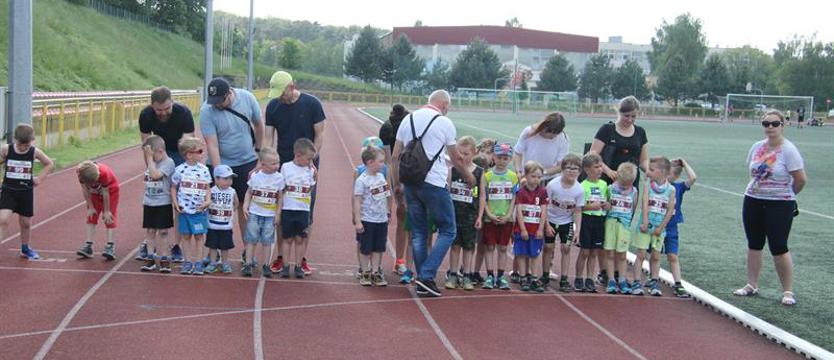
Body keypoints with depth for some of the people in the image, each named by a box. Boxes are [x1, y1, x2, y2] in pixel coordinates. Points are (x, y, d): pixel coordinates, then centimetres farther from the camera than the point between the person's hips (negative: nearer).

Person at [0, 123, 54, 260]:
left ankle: (25, 248, 34)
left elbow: (50, 164, 8)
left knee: (26, 222, 13)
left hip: (26, 192, 2)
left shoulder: (35, 152, -6)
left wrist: (40, 179, 1)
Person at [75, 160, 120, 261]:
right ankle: (88, 245, 1)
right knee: (91, 215, 0)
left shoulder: (103, 173, -41)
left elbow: (105, 193, -30)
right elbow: (85, 190, -17)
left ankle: (110, 246, -9)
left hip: (110, 189, -4)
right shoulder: (80, 172, -31)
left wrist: (106, 211, -20)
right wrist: (90, 207, -11)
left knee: (110, 217, -7)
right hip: (94, 192, 4)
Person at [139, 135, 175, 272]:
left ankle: (164, 259, 7)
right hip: (149, 203, 6)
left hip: (163, 204, -6)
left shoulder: (168, 162, -12)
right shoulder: (151, 163, 9)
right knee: (150, 231, 8)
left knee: (162, 232, 0)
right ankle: (150, 259, 14)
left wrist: (150, 157, -19)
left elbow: (155, 174, -26)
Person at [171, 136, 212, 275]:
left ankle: (198, 263, 13)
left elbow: (208, 188, 6)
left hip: (200, 210, 0)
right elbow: (173, 188, 5)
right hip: (184, 210, 0)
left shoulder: (204, 170, -2)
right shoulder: (180, 170, -5)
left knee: (199, 236, 4)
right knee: (187, 236, 8)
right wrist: (175, 203, -4)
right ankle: (188, 262, 17)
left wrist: (207, 201, -10)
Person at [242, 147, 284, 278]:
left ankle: (266, 266, 11)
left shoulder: (279, 178, -4)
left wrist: (278, 214, 1)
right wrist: (245, 206, -6)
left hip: (270, 215, 0)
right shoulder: (255, 176, -5)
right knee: (251, 239, 3)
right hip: (254, 213, 0)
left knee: (267, 241, 3)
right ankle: (249, 264, 10)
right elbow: (249, 192, 6)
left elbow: (280, 198, 2)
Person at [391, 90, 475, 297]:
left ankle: (422, 283, 12)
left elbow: (395, 156, 10)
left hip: (410, 183, 6)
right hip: (434, 184, -6)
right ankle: (427, 276, -7)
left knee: (418, 233, 12)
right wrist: (468, 177, 22)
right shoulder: (444, 123, -3)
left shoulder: (409, 119, 11)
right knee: (447, 231, 4)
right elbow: (456, 159, 5)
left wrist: (396, 183, 18)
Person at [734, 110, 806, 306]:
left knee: (779, 249, -4)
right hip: (753, 202, 6)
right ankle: (752, 286, 23)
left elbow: (801, 180, -12)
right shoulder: (757, 147, 5)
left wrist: (786, 194, 2)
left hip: (780, 206, -6)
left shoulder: (788, 150, -13)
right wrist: (758, 189, 10)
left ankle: (788, 291, 6)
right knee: (754, 245, 12)